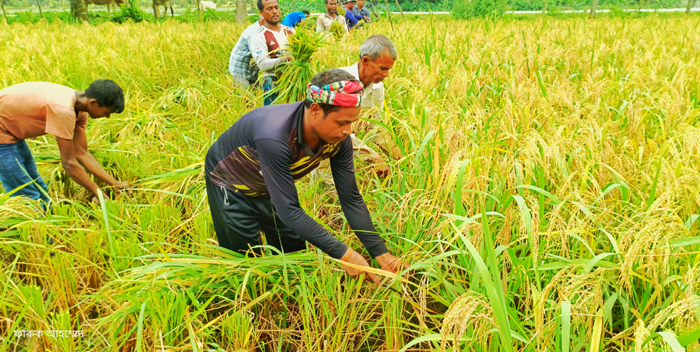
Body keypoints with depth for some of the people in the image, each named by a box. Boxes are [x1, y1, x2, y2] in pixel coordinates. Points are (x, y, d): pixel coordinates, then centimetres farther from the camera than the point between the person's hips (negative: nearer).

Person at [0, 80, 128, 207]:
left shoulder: (80, 110, -6)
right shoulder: (63, 110, -33)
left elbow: (82, 154, -1)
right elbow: (69, 163, -27)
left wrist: (115, 183, -5)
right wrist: (98, 193, -19)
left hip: (12, 132, 9)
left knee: (40, 191, 14)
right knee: (29, 198, -9)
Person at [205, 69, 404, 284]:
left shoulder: (338, 139, -23)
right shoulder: (274, 137, -43)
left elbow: (351, 199, -15)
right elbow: (289, 211, -41)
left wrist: (380, 252, -20)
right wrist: (343, 254, -40)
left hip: (268, 189, 6)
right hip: (231, 184, -6)